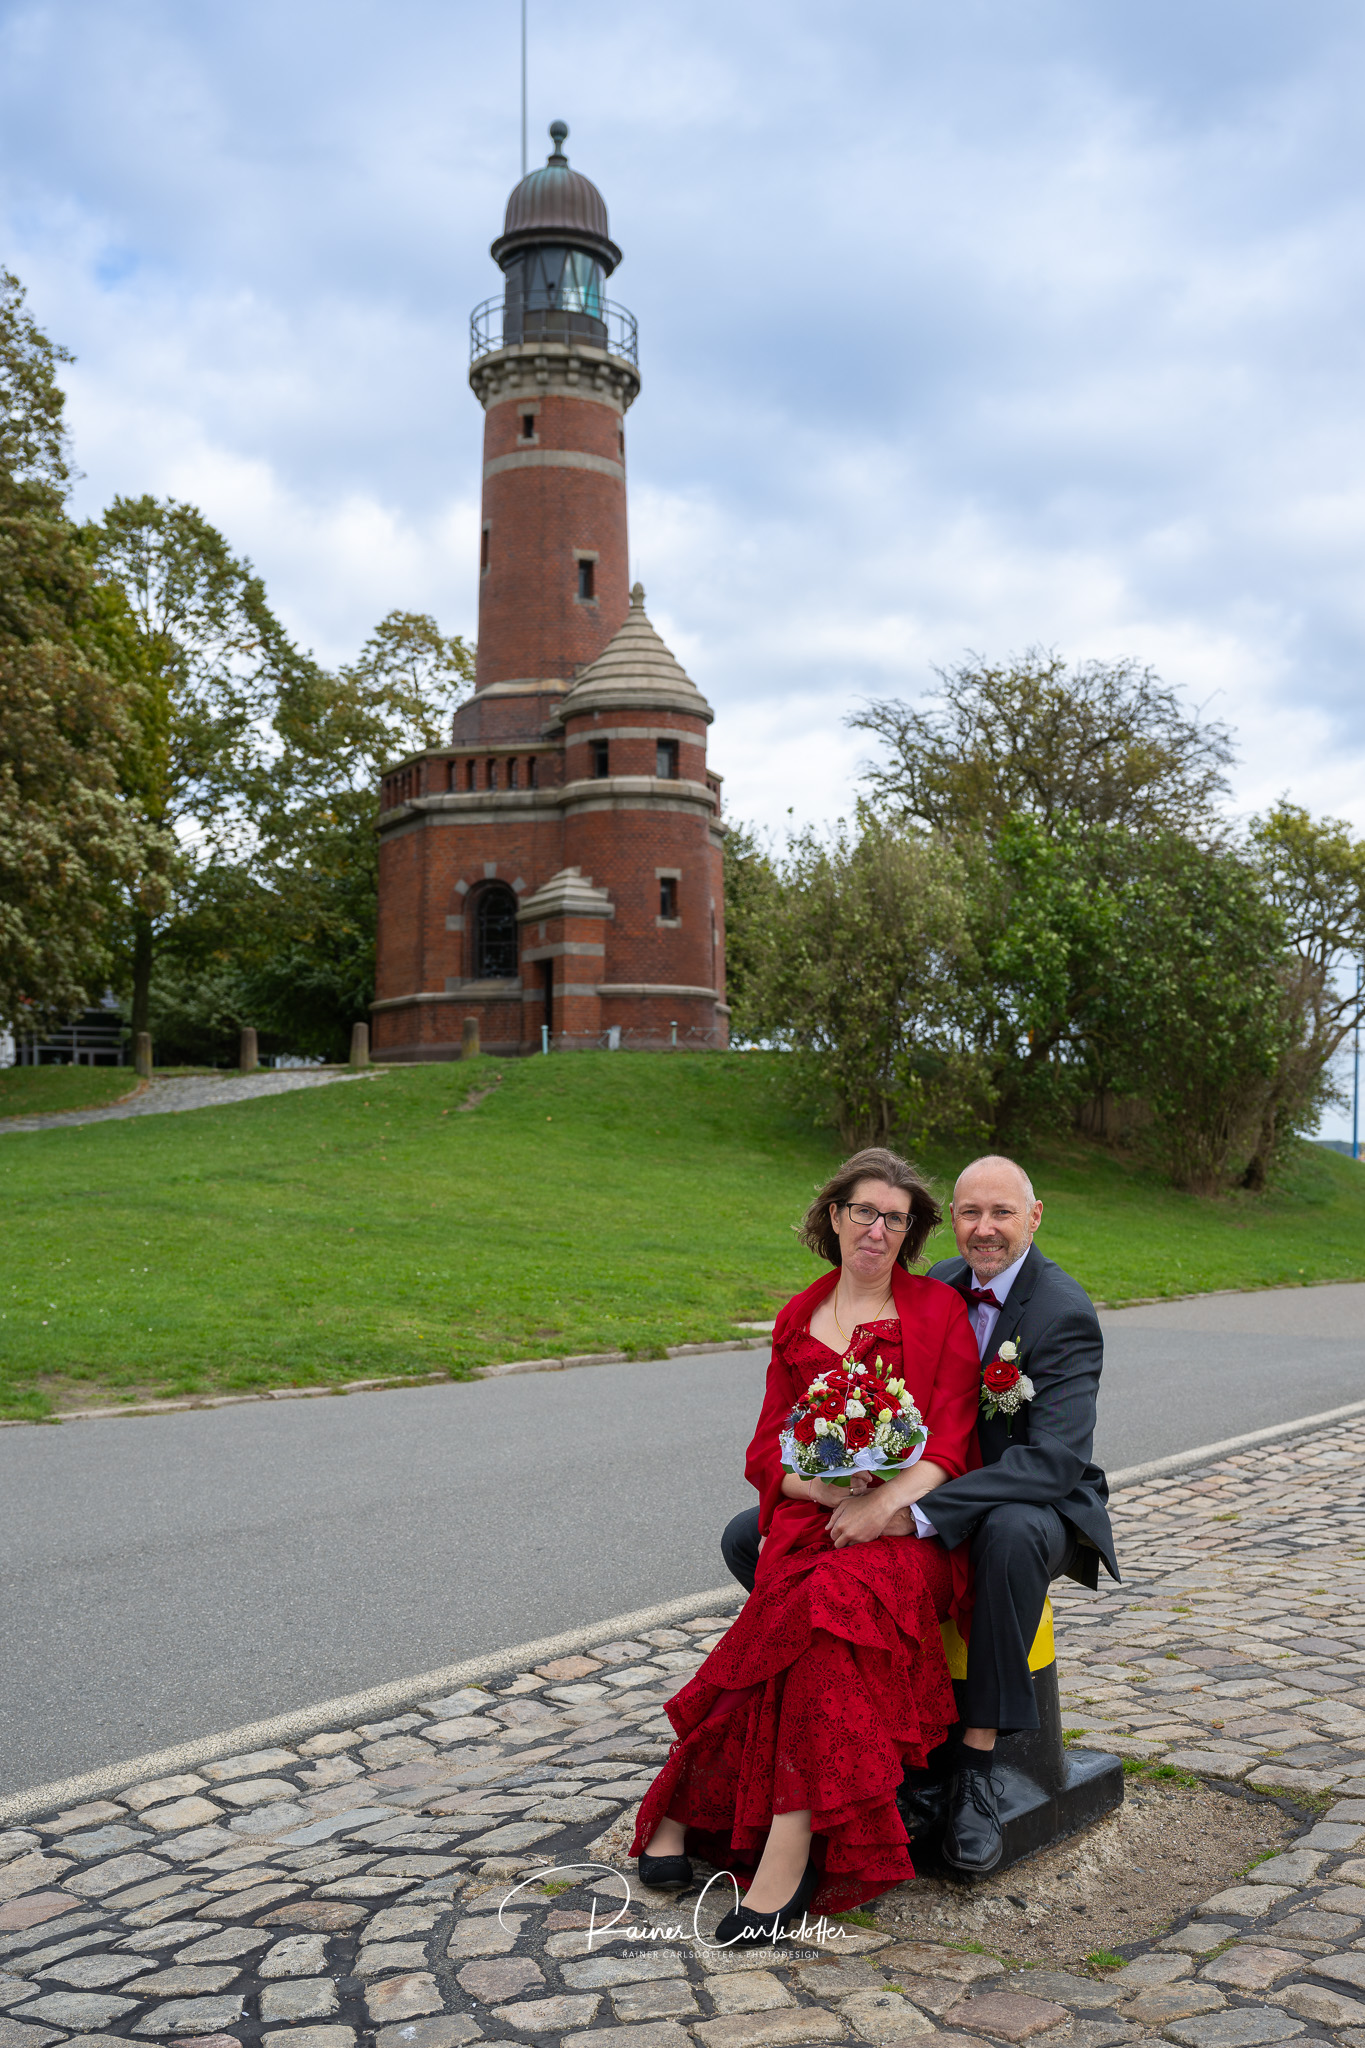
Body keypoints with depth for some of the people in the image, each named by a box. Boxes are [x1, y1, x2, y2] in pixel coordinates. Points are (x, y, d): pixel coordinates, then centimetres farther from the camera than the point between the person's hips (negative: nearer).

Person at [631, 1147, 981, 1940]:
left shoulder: (938, 1309, 8)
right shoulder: (798, 1321, 17)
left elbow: (950, 1441, 0)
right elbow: (767, 1450, 13)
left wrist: (884, 1502, -17)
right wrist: (828, 1489, -8)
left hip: (906, 1523, -2)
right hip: (811, 1518, 2)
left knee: (832, 1599, -34)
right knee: (812, 1604, -31)